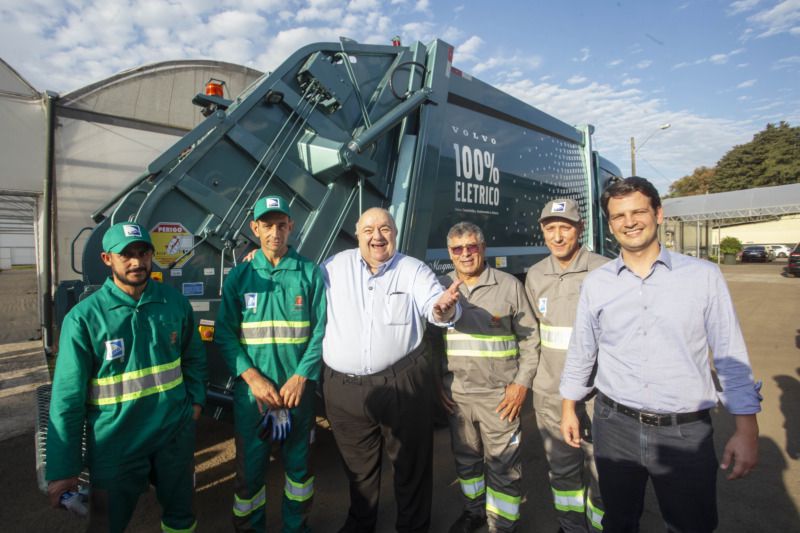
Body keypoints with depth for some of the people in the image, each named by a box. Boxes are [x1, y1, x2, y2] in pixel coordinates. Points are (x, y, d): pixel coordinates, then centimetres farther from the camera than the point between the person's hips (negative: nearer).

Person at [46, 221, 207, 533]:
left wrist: (196, 400, 2)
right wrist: (63, 469, -8)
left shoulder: (175, 303, -3)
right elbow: (67, 398, -11)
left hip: (176, 434, 3)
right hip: (115, 445, -2)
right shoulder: (84, 317, -13)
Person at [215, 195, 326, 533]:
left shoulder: (310, 274, -3)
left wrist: (300, 377, -13)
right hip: (251, 391, 0)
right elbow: (225, 334, -3)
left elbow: (321, 330, -5)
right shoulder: (239, 277, 0)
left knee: (298, 463, 17)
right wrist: (253, 377, -13)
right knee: (250, 467, 13)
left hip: (298, 389, 0)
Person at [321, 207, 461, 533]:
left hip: (402, 383, -2)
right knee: (357, 463, 23)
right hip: (343, 387, 2)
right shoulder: (334, 267, 2)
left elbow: (432, 307, -16)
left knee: (411, 460, 14)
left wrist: (443, 308, -40)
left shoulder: (414, 270, -3)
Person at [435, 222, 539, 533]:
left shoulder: (510, 286, -4)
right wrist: (436, 382, 4)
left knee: (503, 466, 5)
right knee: (465, 458, 19)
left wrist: (522, 383, -7)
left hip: (500, 395, -3)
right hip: (455, 394, 3)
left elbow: (530, 339, 0)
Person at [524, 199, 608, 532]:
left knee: (599, 473, 9)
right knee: (562, 468, 19)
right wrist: (528, 378, 12)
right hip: (550, 393, 5)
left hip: (595, 393, -4)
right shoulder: (535, 276, 5)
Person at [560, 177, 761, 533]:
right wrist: (569, 408, 10)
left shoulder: (704, 275, -4)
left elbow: (731, 356, -2)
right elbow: (581, 352, 7)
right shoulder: (595, 283, -1)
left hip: (687, 432, -1)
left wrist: (746, 431, -5)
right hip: (614, 426, 2)